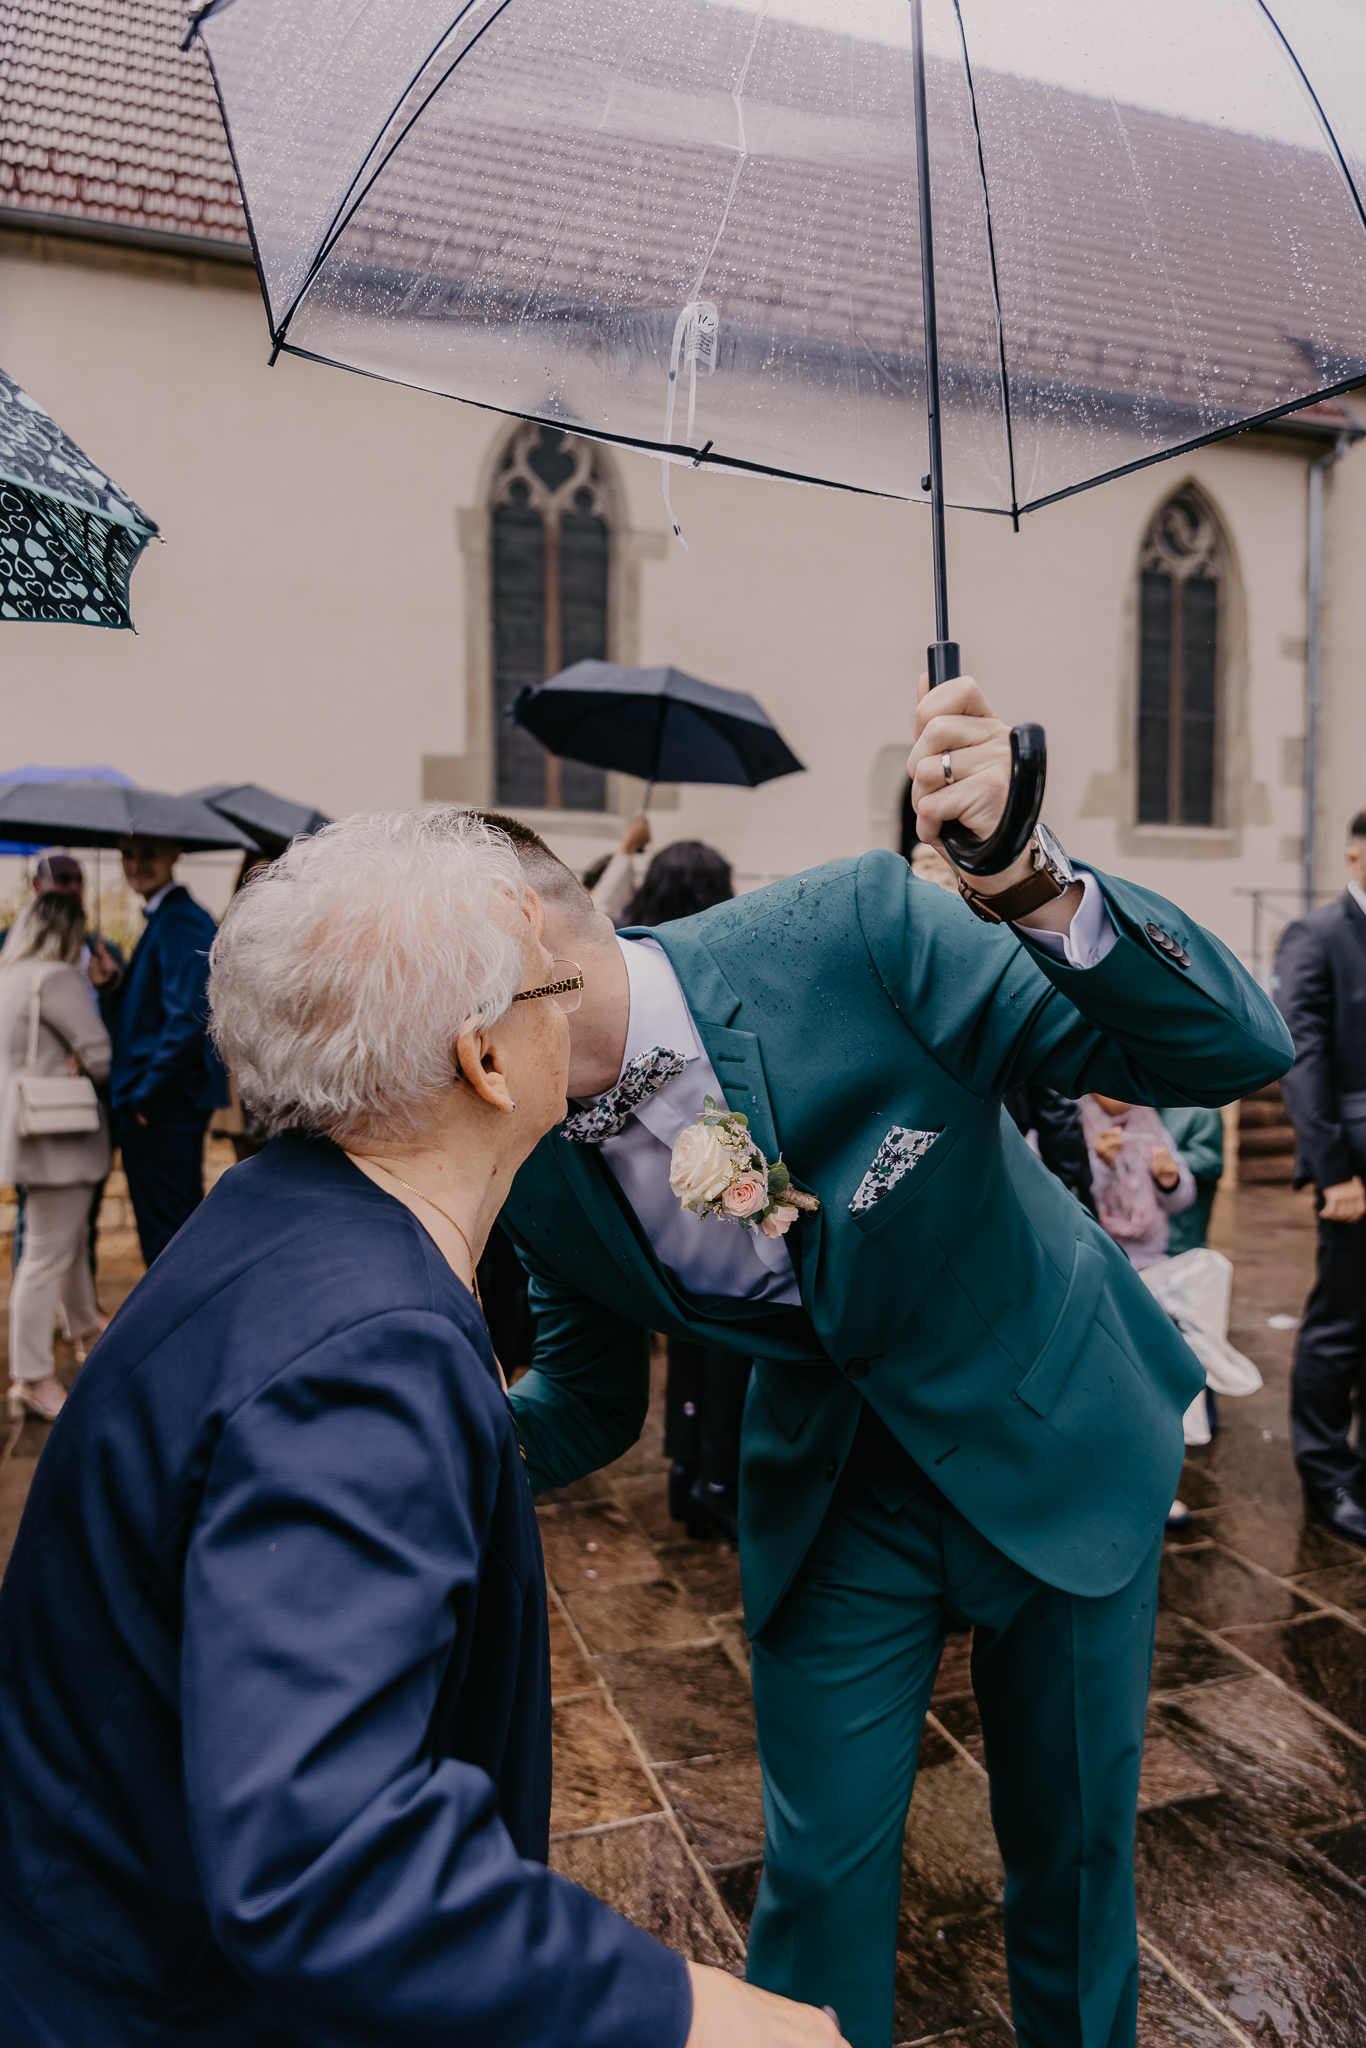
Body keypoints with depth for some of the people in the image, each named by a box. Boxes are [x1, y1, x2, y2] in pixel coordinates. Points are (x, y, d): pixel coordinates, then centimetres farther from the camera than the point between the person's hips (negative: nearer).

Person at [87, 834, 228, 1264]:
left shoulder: (182, 924, -16)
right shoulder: (161, 920, 15)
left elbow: (188, 1020, -24)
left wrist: (146, 1096, -18)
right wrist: (116, 984, -1)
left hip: (165, 1106, -10)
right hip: (152, 1101, 10)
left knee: (164, 1237, -1)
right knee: (178, 1231, 19)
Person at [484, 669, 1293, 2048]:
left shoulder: (848, 934, -28)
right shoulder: (540, 1170, -14)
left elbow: (1238, 1048, -27)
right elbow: (586, 1404, 2)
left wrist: (1030, 886, -45)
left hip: (1059, 1430, -1)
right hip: (834, 1488, 2)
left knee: (1075, 1840, 17)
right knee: (820, 1860, 8)